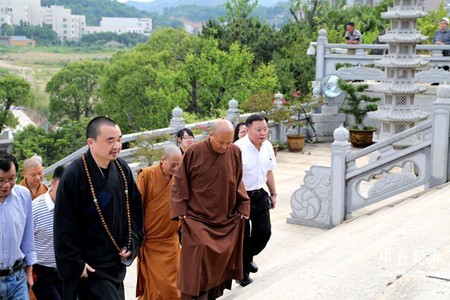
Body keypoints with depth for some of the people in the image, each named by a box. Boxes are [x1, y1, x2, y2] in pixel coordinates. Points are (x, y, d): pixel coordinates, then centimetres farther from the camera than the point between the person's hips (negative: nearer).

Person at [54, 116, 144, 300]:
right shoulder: (74, 175, -18)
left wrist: (132, 243, 2)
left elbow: (135, 207, 12)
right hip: (91, 269, -7)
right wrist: (75, 265, -15)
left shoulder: (122, 169, 1)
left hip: (117, 264, 7)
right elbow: (64, 226, -16)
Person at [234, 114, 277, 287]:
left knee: (264, 232, 11)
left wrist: (273, 194, 18)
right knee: (243, 236, 4)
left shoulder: (267, 146, 2)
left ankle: (248, 257, 40)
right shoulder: (238, 148, -21)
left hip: (260, 196, 6)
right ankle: (243, 272, 25)